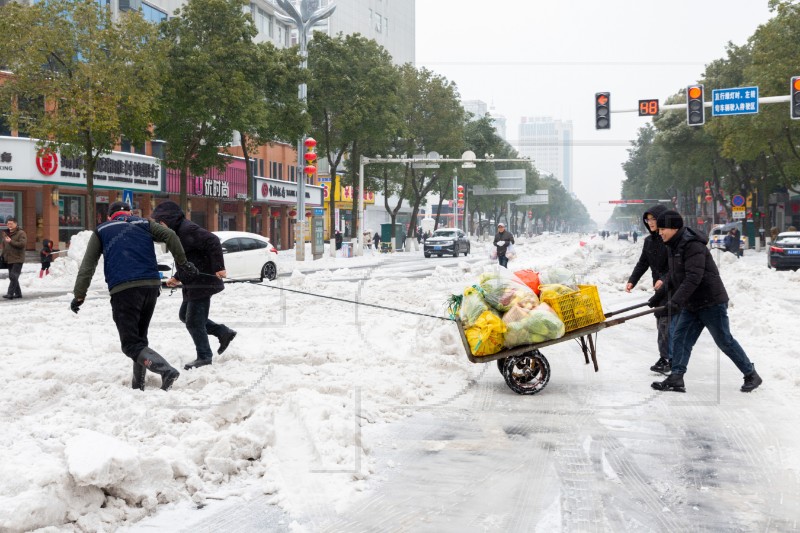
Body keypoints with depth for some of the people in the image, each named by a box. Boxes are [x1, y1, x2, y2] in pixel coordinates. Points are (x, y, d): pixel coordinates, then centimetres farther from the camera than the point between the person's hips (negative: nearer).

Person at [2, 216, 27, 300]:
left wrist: (11, 241, -19)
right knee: (12, 277, 11)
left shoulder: (21, 233, -7)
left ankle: (10, 294, -18)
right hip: (9, 260, 8)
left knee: (14, 276, -15)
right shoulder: (6, 234, 16)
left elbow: (22, 244, -20)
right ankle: (18, 293, 20)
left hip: (18, 259, -8)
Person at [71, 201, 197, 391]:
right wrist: (182, 263, 11)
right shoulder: (144, 224, 22)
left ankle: (166, 370, -25)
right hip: (151, 285, 4)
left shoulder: (101, 231, 18)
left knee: (131, 343, -4)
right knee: (140, 337, 20)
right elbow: (170, 236, 6)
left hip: (123, 289, -3)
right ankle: (138, 385, 19)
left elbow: (87, 265, 11)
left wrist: (79, 295, 12)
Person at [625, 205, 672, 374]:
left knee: (666, 322, -11)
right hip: (660, 287, 7)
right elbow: (642, 263, 13)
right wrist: (632, 281, 2)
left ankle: (666, 358, -8)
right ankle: (666, 357, 13)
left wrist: (664, 279, -25)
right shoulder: (649, 241, 11)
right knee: (661, 321, 7)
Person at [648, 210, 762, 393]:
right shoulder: (673, 247, 10)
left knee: (724, 341, 1)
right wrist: (658, 296, 22)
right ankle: (676, 378, 0)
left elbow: (694, 277, -30)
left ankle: (751, 375, 15)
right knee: (679, 338, 0)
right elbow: (673, 277, 21)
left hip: (711, 302, -9)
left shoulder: (693, 246, -21)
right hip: (691, 305, 9)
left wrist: (676, 300, -35)